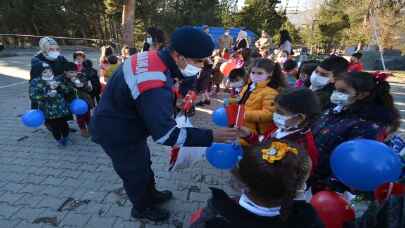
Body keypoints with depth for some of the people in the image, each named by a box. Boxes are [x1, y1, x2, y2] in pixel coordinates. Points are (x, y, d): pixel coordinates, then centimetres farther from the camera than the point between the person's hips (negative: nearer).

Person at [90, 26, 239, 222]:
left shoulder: (153, 57, -9)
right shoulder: (154, 86, -39)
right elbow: (166, 135, -38)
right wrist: (210, 136, -33)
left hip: (120, 123, 9)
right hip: (117, 133, -8)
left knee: (144, 163, 26)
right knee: (136, 174, 15)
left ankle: (151, 195, 52)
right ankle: (142, 208, 44)